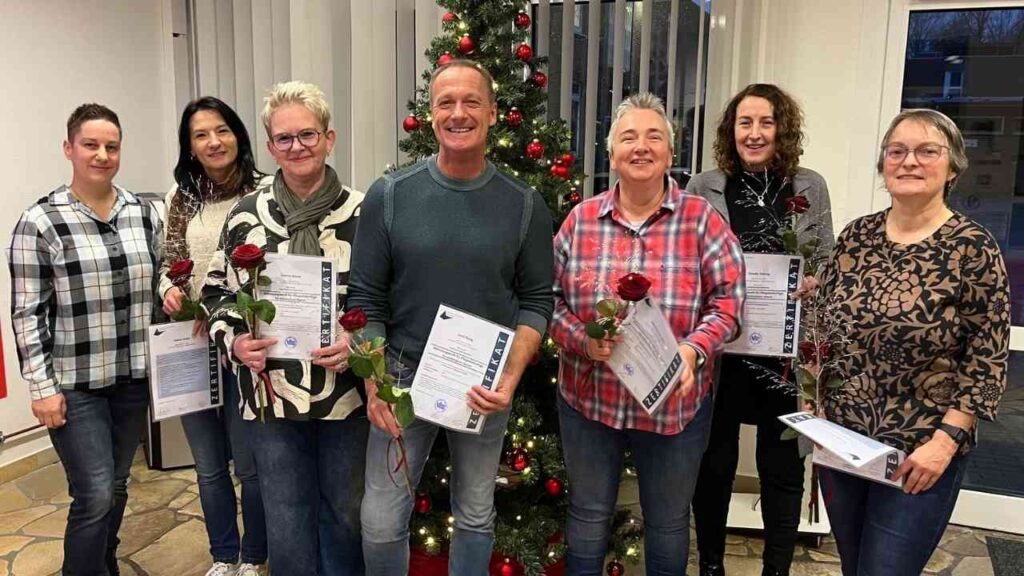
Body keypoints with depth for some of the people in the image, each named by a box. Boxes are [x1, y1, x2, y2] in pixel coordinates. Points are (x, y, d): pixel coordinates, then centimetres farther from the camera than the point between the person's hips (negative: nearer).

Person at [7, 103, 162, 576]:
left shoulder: (144, 214, 4)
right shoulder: (40, 222, -8)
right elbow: (27, 313, -8)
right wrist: (41, 386, -11)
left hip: (133, 377, 4)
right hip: (74, 385, -4)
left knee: (116, 487, 16)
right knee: (95, 495, -4)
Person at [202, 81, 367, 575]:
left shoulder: (362, 214, -3)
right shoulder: (246, 216, 2)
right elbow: (218, 294, 9)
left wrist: (359, 341, -17)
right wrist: (235, 341, -10)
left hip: (347, 396, -1)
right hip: (271, 398, 1)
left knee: (347, 513, 17)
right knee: (286, 524, 13)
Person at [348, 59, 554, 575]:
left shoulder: (524, 205, -4)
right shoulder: (389, 195, -5)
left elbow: (536, 301, -1)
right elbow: (366, 299, -4)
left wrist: (510, 379, -14)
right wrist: (374, 385, -12)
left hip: (486, 385, 1)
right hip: (403, 377, 0)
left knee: (476, 517, 17)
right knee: (381, 523, 7)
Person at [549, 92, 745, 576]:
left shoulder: (701, 219, -5)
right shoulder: (581, 220, -1)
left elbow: (727, 299, -6)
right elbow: (551, 299, 0)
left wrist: (695, 350, -23)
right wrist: (582, 341, -18)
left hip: (674, 403, 0)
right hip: (588, 398, 1)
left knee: (668, 523, 19)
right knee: (588, 516, 19)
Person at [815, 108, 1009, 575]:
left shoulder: (974, 249, -10)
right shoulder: (856, 236, 2)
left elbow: (988, 361, -10)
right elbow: (820, 325, 8)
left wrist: (946, 441, -15)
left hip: (920, 453, -4)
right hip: (839, 438, 5)